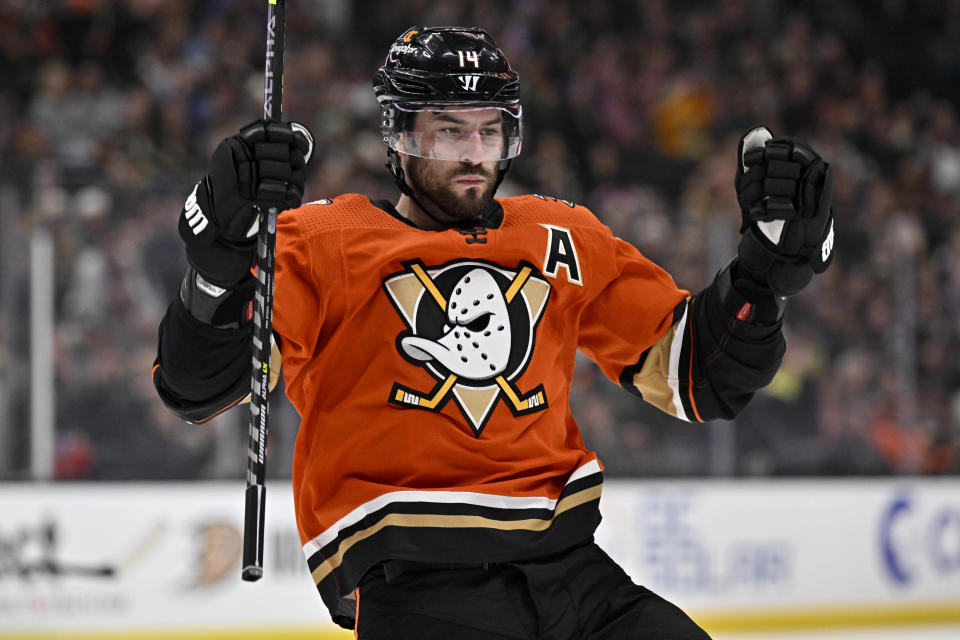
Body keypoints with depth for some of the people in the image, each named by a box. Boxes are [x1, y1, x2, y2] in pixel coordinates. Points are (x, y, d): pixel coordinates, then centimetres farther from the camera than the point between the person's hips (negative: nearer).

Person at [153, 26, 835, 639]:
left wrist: (774, 255, 6)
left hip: (567, 563, 5)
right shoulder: (325, 240, 6)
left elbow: (698, 376, 20)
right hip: (409, 578, -5)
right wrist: (225, 248, -21)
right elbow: (197, 384, -4)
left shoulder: (564, 241, 19)